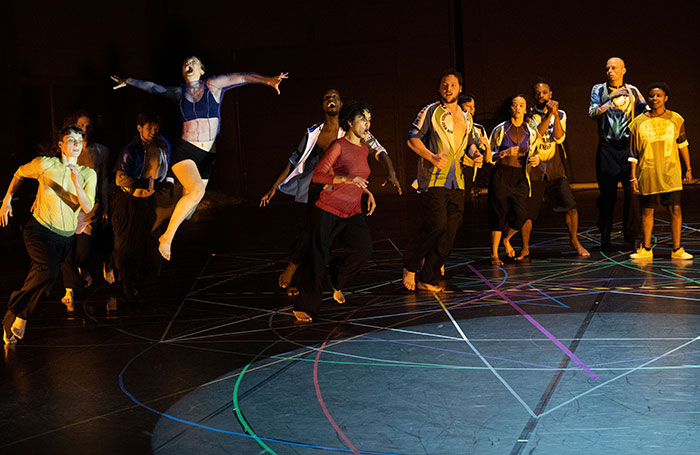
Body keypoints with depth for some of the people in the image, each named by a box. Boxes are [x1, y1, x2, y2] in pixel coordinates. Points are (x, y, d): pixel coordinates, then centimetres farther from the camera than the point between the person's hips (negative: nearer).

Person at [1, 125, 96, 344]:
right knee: (49, 270, -27)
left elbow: (87, 208, -10)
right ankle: (20, 315, -9)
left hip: (66, 236, 4)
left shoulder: (88, 174, 2)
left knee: (40, 275, 8)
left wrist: (76, 184, -23)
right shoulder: (45, 164, -5)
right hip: (40, 229, -4)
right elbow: (20, 173, 14)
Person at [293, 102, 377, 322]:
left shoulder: (364, 150, 12)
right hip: (329, 211, -6)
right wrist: (346, 179, -28)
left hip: (353, 213, 6)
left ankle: (337, 282, 13)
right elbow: (317, 175, -18)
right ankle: (304, 307, 11)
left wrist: (367, 192, 13)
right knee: (317, 257, -5)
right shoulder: (339, 146, -10)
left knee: (364, 249, -15)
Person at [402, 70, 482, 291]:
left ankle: (428, 280, 10)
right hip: (433, 180, -6)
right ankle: (410, 265, 5)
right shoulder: (430, 112, 0)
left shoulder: (466, 117, 19)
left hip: (456, 183, 6)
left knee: (449, 234, 2)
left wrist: (475, 154, 7)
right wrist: (432, 157, -20)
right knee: (436, 226, -18)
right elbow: (413, 138, -6)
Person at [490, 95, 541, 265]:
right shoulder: (500, 129, 3)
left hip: (520, 176, 2)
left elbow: (532, 155, 19)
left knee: (520, 214, -9)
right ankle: (494, 254, 5)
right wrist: (505, 153, -14)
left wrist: (536, 159, -4)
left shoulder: (531, 132, 10)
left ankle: (506, 239, 23)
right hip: (501, 174, -2)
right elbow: (490, 154, 4)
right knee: (499, 213, -5)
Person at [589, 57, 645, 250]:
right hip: (607, 147, -1)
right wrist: (611, 100, -16)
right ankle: (605, 237, 9)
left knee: (632, 191, -6)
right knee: (607, 194, 1)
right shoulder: (598, 90, 8)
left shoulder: (632, 91, 11)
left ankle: (632, 235, 2)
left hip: (628, 146, 1)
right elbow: (592, 113, -5)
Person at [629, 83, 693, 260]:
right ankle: (646, 249, 17)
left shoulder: (675, 119, 3)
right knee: (647, 211, 6)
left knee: (675, 209, -4)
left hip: (670, 174, 0)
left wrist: (688, 169, 17)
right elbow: (633, 153, 4)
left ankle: (677, 250, 5)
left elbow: (682, 144, 15)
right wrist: (633, 176, 1)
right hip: (647, 175, 0)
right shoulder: (639, 122, 1)